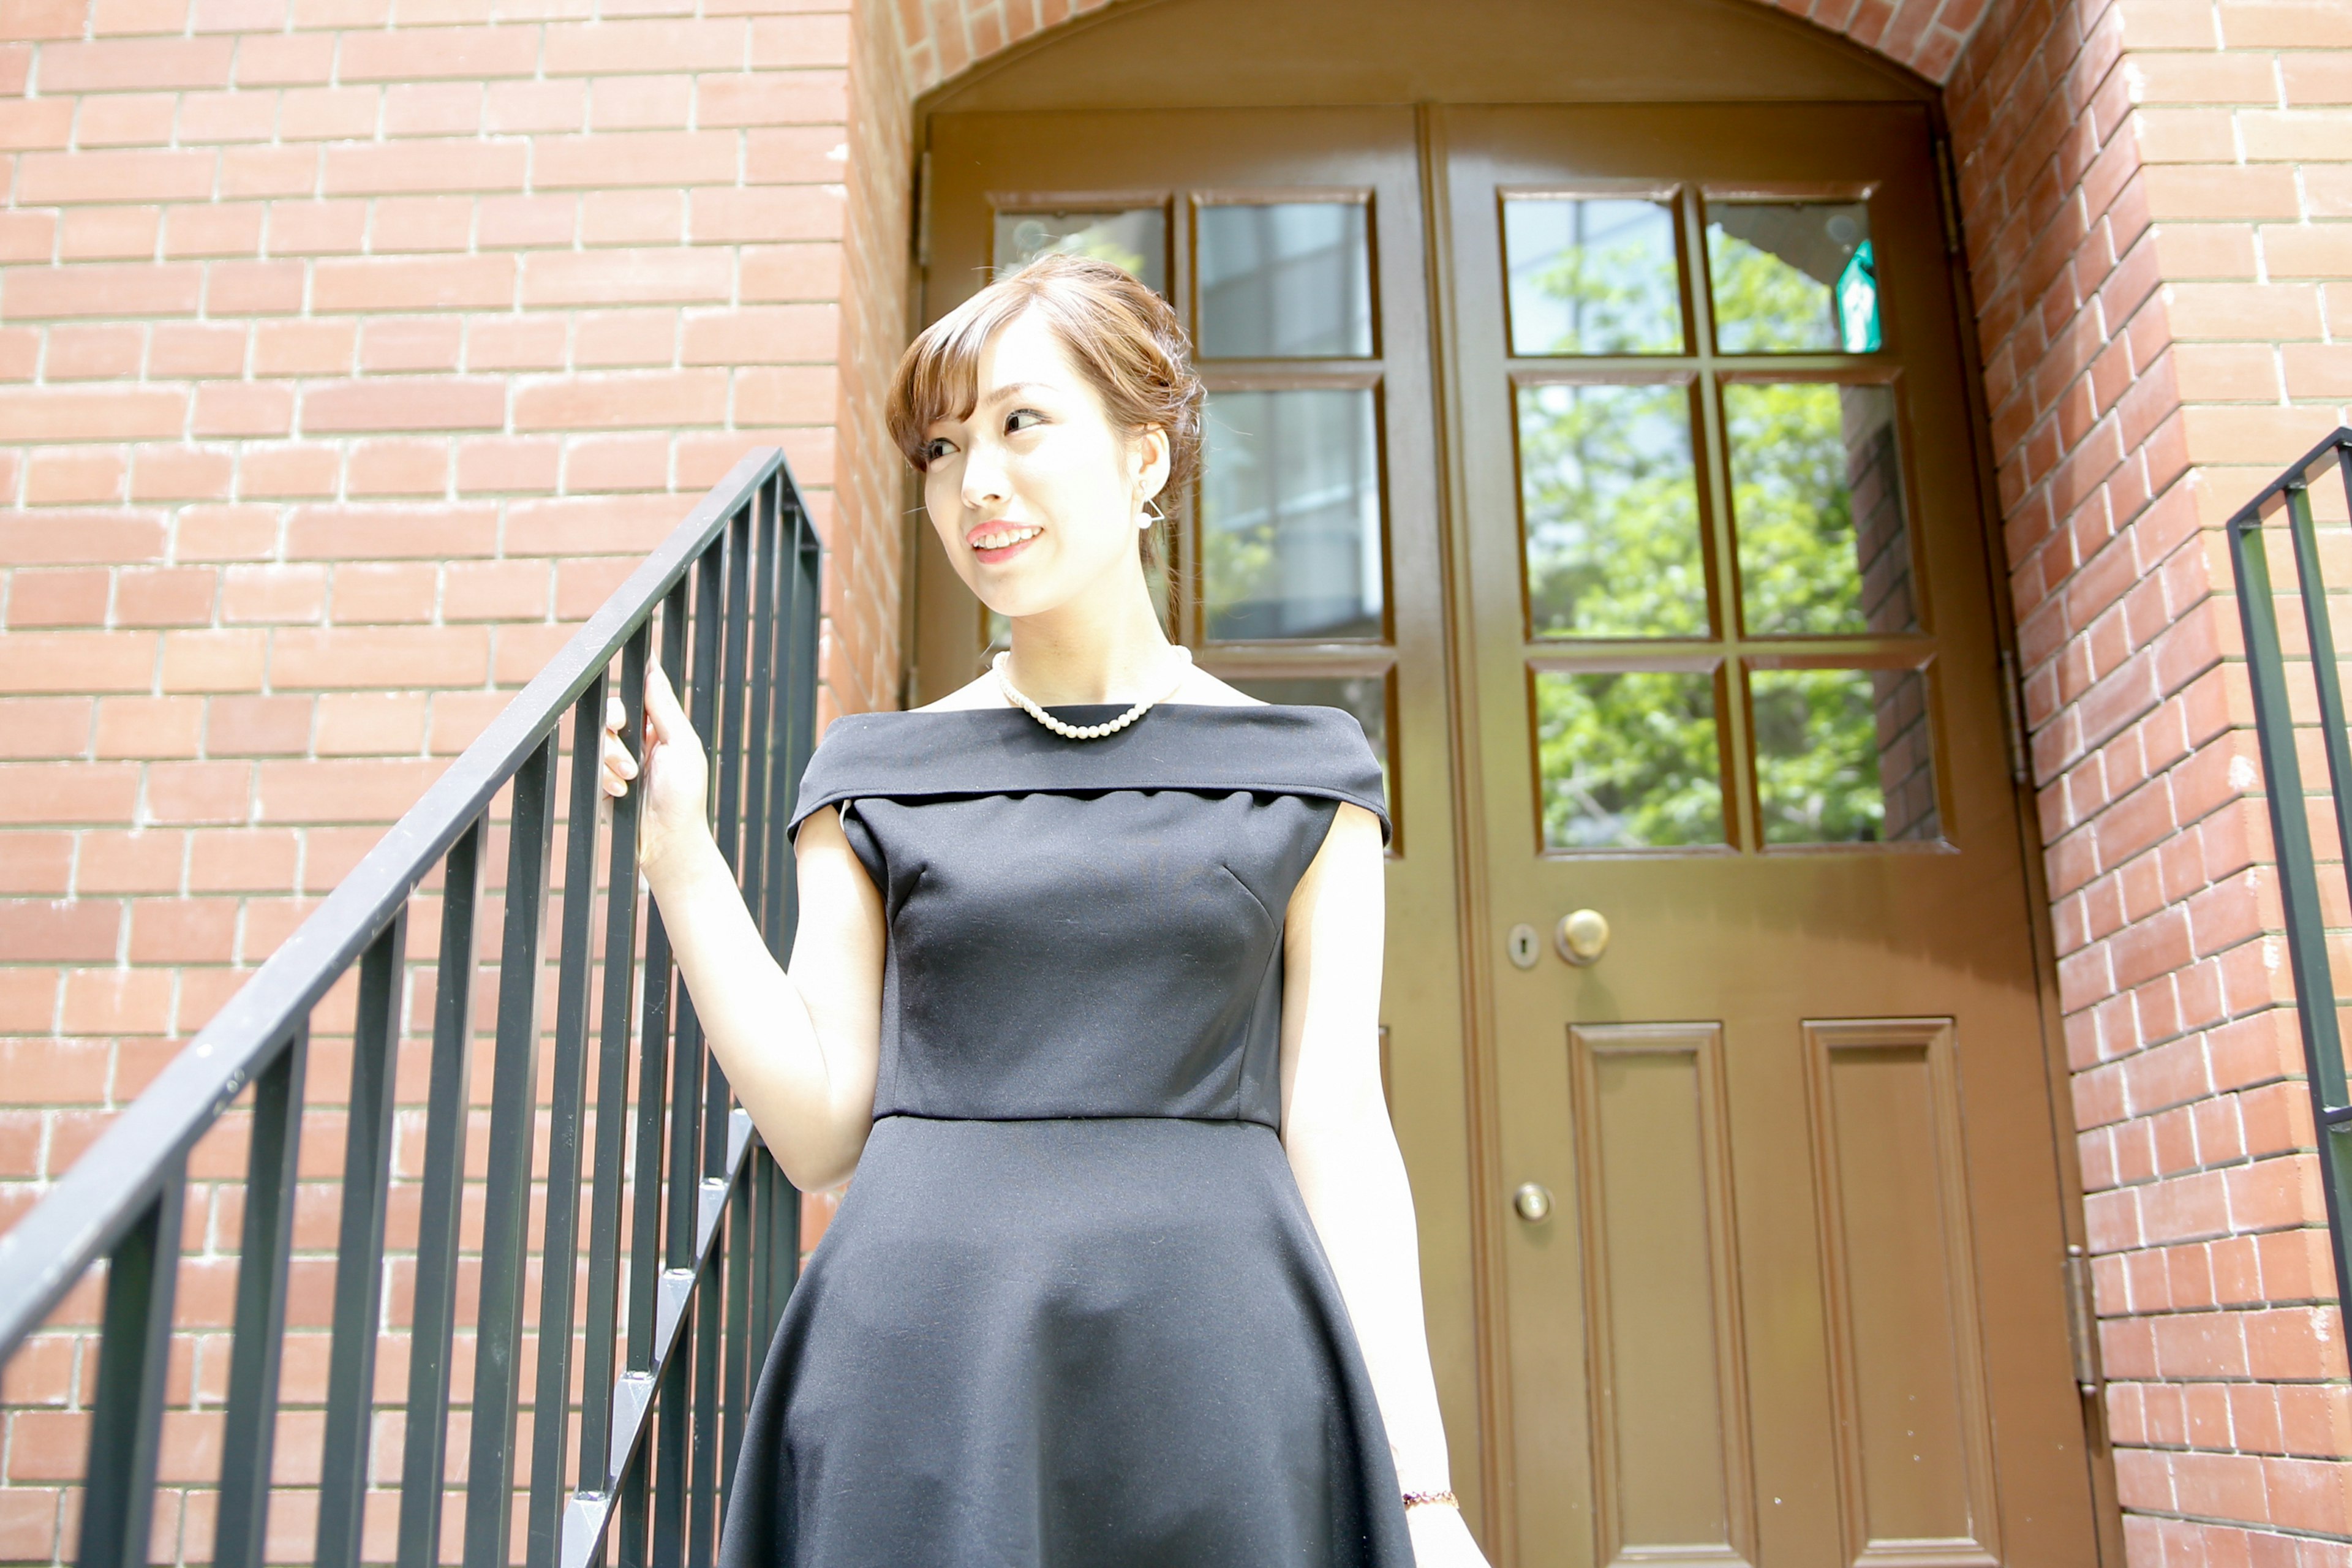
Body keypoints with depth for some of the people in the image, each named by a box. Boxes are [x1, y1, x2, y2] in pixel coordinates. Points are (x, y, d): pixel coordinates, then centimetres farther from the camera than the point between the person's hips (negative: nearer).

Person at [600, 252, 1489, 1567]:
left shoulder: (1297, 775, 6)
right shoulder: (878, 776, 8)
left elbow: (1338, 1129, 1)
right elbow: (821, 1123, 3)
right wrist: (680, 855, -4)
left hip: (1215, 1370, 0)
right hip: (922, 1367, 1)